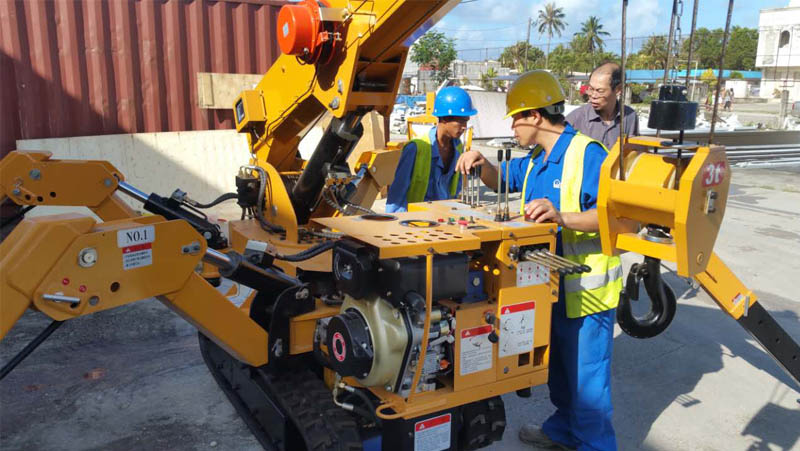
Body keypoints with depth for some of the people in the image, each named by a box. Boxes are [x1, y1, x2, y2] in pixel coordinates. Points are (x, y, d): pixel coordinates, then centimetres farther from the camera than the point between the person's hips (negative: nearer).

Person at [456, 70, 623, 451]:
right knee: (558, 367, 24)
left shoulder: (587, 154, -19)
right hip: (552, 285, 10)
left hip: (586, 289, -9)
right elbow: (500, 180, 25)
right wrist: (481, 163, 3)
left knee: (586, 377, 1)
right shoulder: (536, 160, 11)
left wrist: (562, 217, -42)